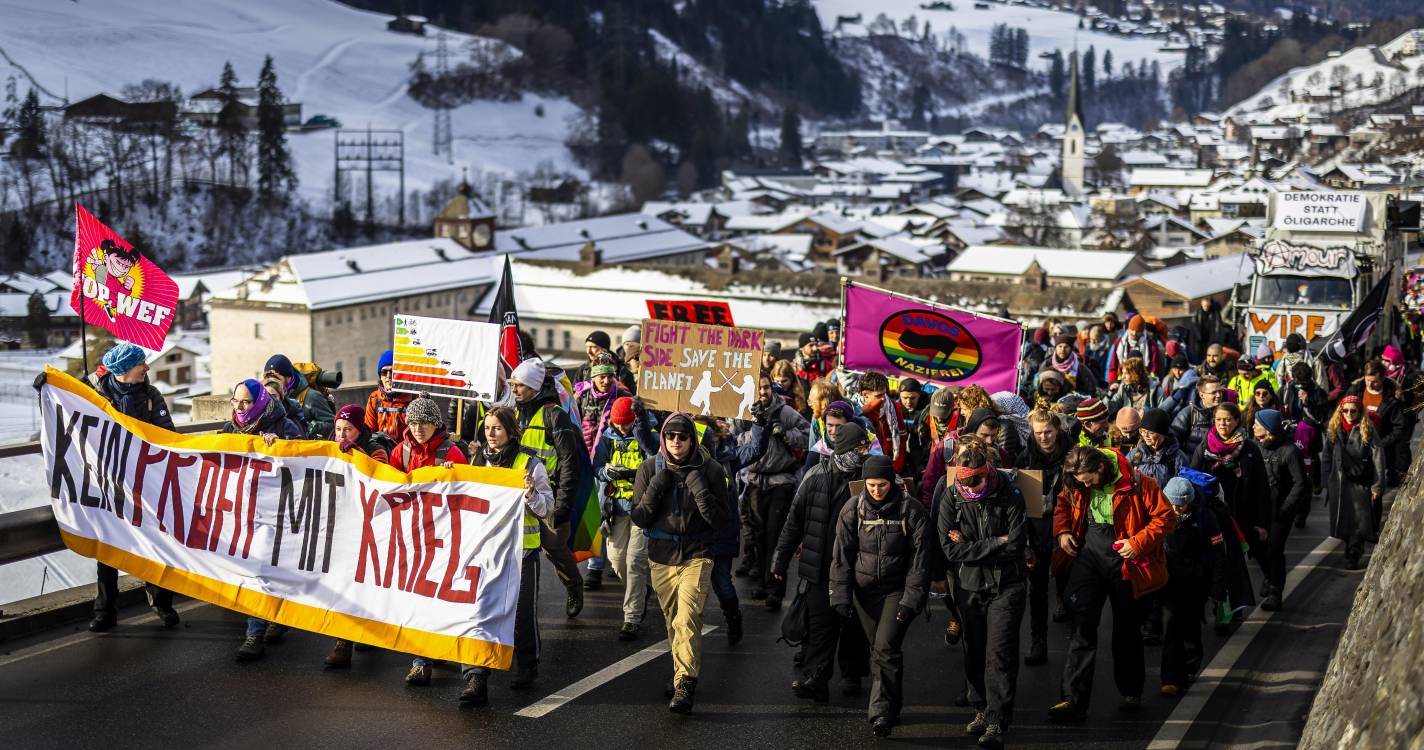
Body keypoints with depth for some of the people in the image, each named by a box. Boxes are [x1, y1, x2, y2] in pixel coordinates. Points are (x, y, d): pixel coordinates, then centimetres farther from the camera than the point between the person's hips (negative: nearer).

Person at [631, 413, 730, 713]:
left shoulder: (710, 469, -3)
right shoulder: (650, 469, 2)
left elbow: (721, 519, -4)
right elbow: (639, 518, 1)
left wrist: (701, 491, -20)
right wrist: (654, 489, -14)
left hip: (696, 556, -3)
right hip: (662, 556, 4)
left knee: (687, 620, -19)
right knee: (673, 621, 13)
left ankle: (685, 686, -25)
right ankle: (683, 674, 32)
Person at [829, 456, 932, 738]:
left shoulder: (911, 510, -9)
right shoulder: (853, 509, -2)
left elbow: (919, 556, -7)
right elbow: (842, 555, 1)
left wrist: (912, 598, -12)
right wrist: (841, 595, -4)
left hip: (897, 590, -3)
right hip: (864, 590, 3)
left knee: (885, 648, -15)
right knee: (877, 649, 10)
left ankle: (882, 712, -12)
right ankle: (892, 705, 25)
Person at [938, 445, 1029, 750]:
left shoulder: (1010, 496, -10)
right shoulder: (951, 500, -4)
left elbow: (1017, 543, -17)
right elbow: (951, 550, -11)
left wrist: (971, 546, -13)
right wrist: (996, 543, -14)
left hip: (1007, 586, -3)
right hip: (970, 586, 3)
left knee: (1000, 653, -9)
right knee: (975, 652, 11)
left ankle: (996, 723, -9)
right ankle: (982, 709, 27)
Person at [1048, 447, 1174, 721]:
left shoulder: (1138, 483, -16)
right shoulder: (1076, 485, -2)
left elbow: (1165, 518, -10)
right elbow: (1063, 505, 18)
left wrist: (1138, 542, -20)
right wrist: (1062, 532, 1)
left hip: (1123, 559, -3)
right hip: (1088, 554, 3)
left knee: (1127, 628, 11)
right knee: (1082, 626, -8)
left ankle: (1131, 693, 31)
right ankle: (1074, 700, -9)